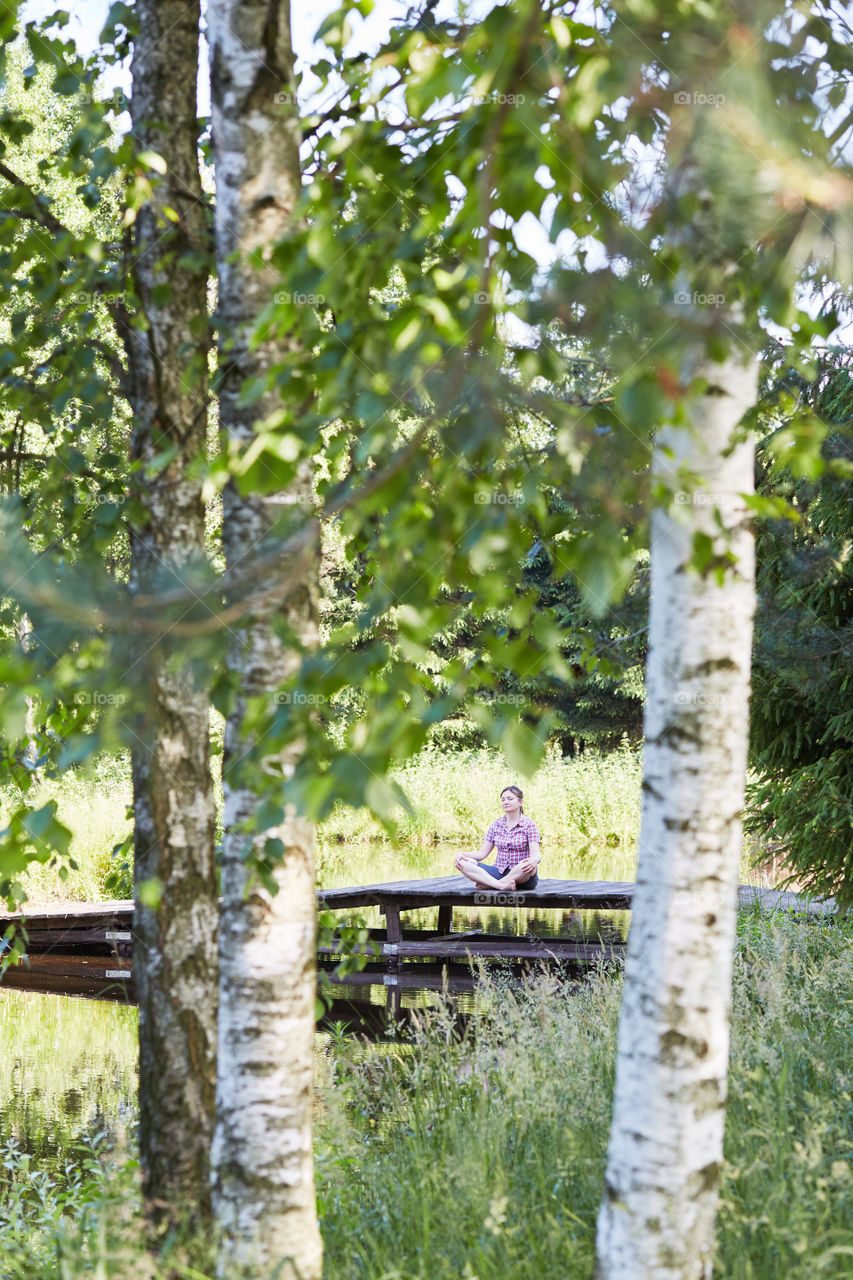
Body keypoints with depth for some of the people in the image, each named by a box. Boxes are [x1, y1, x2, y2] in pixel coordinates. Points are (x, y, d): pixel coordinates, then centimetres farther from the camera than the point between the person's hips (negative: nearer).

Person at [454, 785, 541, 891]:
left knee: (529, 866, -40)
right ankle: (502, 885, -38)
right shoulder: (497, 824, 13)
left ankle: (488, 884, -32)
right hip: (499, 872, 4)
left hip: (521, 876, -4)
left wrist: (534, 861, -38)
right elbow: (482, 853, 11)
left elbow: (535, 854, -13)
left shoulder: (529, 825, 0)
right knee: (461, 862, -18)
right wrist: (462, 854, -8)